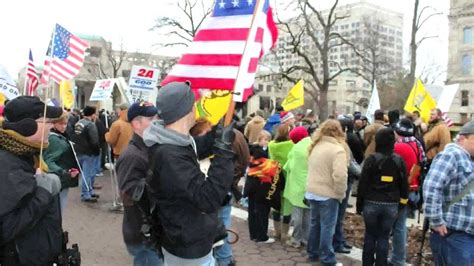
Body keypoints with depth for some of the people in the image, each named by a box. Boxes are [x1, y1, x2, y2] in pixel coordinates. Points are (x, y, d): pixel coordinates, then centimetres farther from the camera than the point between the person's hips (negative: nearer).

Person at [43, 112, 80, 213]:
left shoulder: (62, 137, 11)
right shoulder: (53, 139, -17)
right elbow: (49, 162, -26)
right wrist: (63, 172, -37)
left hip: (65, 180, 9)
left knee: (60, 209, 17)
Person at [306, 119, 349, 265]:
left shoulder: (316, 146, 7)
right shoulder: (337, 149, -17)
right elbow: (340, 176, -25)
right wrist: (340, 193, -11)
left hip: (312, 191, 7)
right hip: (327, 194, -7)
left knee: (315, 223, 18)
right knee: (327, 227, 2)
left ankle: (313, 253, 30)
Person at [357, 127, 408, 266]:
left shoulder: (372, 159, -8)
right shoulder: (399, 160, 1)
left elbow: (363, 183, -5)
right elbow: (404, 184, 7)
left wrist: (359, 204, 4)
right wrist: (402, 203, 17)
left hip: (372, 203, -2)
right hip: (391, 205, 2)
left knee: (370, 235, 11)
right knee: (384, 237, 9)